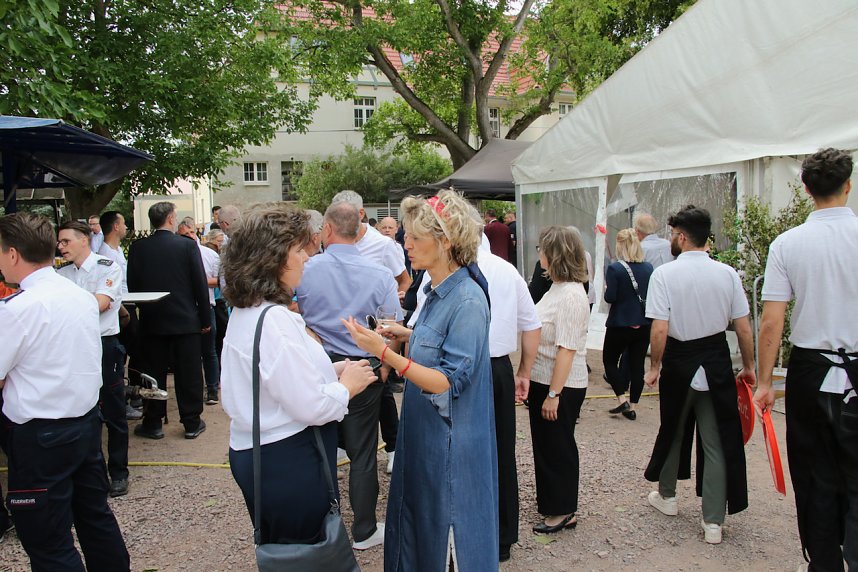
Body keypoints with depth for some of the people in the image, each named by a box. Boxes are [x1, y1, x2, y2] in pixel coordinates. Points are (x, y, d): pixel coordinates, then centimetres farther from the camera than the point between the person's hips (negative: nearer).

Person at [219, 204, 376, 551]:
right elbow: (311, 406, -24)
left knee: (281, 553, 25)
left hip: (254, 454, 10)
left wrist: (331, 371, 6)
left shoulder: (245, 313, 7)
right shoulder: (275, 321, -25)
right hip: (288, 465, -10)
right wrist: (347, 385, -7)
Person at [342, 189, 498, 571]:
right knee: (419, 521, 22)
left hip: (451, 438, -9)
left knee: (448, 537, 10)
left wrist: (385, 352, -32)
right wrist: (408, 335, 2)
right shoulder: (438, 290, 4)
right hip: (423, 430, 9)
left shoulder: (468, 300, -23)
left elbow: (449, 383, -26)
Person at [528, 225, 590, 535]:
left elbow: (567, 350, -25)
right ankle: (550, 499, 39)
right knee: (545, 443, 21)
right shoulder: (558, 288, 7)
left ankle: (563, 511, 22)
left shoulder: (571, 295, -23)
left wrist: (554, 394, -23)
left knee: (557, 446, 5)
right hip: (543, 380, 9)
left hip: (561, 387, -9)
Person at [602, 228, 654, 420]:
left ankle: (622, 399, 2)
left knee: (609, 361, 13)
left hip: (620, 324, -4)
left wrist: (606, 288, 3)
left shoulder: (615, 269, -14)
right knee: (637, 365, 10)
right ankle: (632, 407, 14)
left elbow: (610, 297, -16)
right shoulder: (648, 268, 1)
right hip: (644, 325, 5)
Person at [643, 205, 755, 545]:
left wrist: (654, 367, -5)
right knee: (716, 441, 8)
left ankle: (667, 495, 38)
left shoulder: (664, 274, -13)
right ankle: (713, 522, 12)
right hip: (716, 364, 2)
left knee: (673, 431, 19)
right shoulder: (727, 274, -4)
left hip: (678, 363, -2)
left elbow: (659, 330, -18)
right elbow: (744, 328, -2)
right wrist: (748, 366, 12)